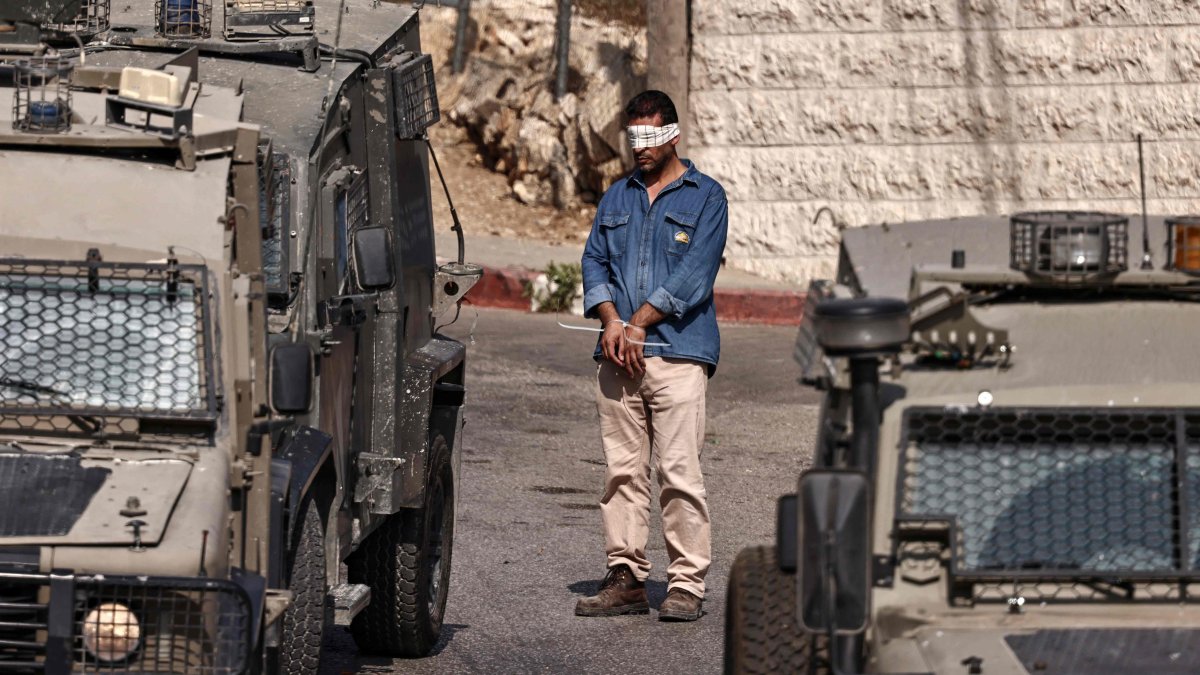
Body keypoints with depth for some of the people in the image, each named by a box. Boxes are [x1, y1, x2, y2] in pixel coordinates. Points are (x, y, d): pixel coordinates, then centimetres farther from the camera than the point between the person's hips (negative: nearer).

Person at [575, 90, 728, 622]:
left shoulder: (705, 198, 4)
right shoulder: (617, 197, 19)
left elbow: (693, 274, -6)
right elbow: (594, 260, 13)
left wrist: (637, 325, -10)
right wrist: (611, 323, -5)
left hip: (677, 352, -5)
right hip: (618, 357, 5)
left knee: (679, 472, -9)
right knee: (623, 470, 4)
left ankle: (687, 586, -7)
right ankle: (625, 578, 8)